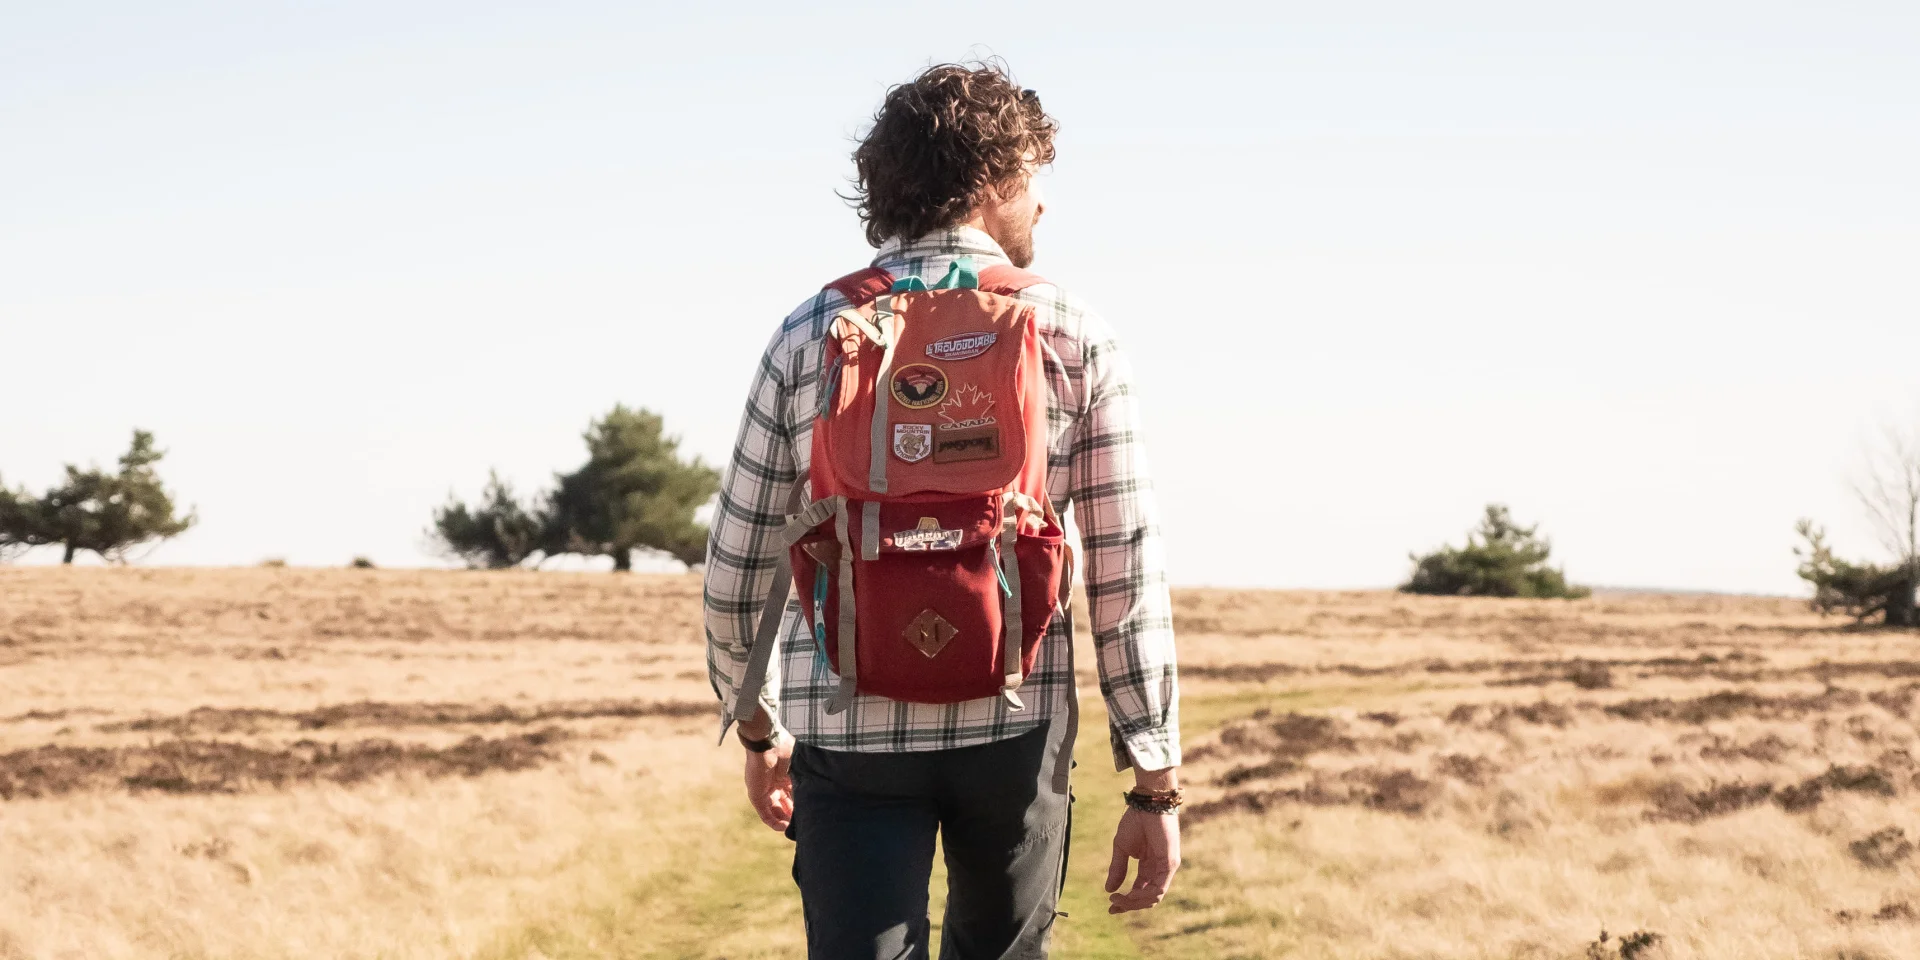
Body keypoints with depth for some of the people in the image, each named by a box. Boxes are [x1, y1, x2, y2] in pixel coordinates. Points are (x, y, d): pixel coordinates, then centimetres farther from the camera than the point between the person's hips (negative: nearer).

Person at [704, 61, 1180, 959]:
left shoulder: (808, 337, 4)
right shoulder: (1073, 339, 0)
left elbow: (736, 568, 6)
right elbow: (1126, 574, -3)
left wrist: (758, 729, 21)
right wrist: (1156, 786, 2)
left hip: (847, 730, 0)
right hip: (1014, 728, 0)